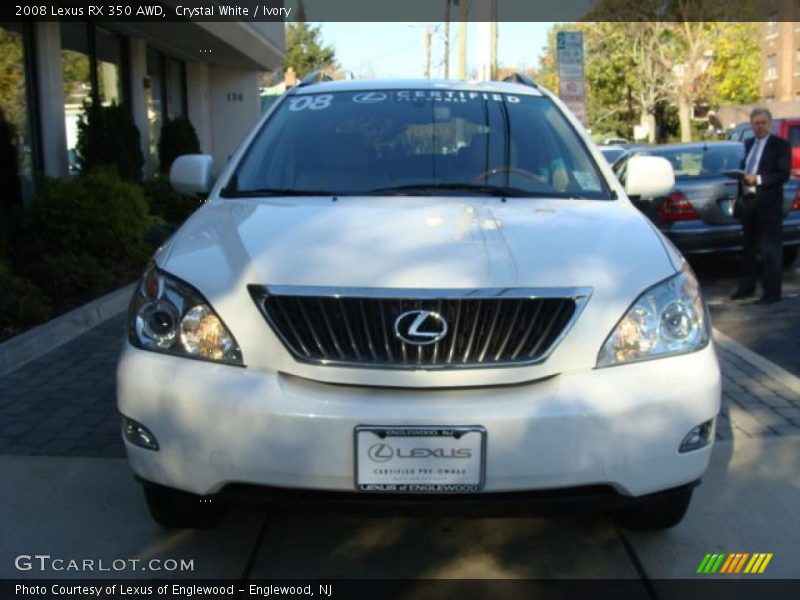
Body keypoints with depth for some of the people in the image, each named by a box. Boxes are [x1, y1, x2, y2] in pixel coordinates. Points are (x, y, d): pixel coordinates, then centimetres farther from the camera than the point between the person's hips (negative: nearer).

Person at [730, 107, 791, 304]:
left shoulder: (780, 145, -4)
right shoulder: (748, 144, 15)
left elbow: (783, 175, -11)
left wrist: (758, 179, -19)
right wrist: (741, 178, 0)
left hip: (768, 204, -7)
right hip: (748, 201, 7)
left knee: (770, 249, -4)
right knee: (749, 247, 15)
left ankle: (772, 293, 1)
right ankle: (746, 287, 26)